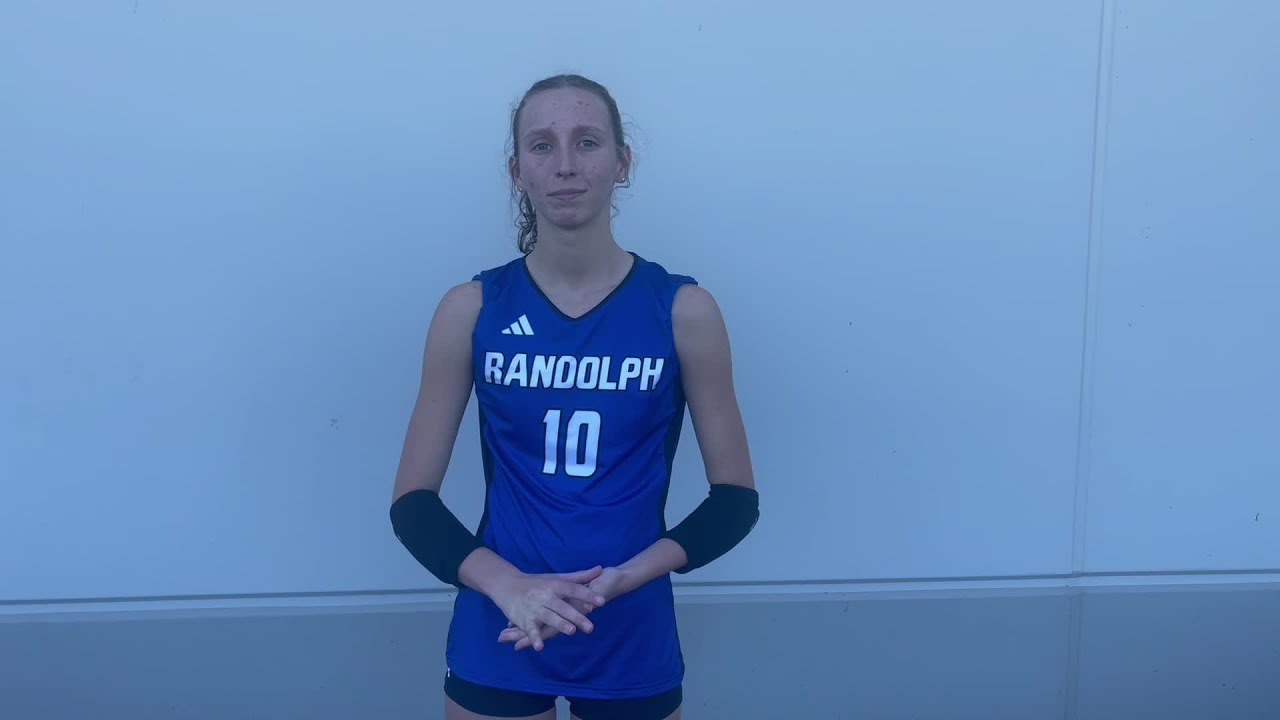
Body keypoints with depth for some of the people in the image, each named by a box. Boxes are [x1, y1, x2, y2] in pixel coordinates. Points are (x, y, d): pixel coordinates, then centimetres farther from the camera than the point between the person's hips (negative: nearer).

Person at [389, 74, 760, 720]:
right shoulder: (471, 309, -4)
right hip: (497, 639, 0)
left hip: (632, 640, 0)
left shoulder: (683, 311, -6)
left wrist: (623, 577, -17)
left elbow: (736, 496, -2)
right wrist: (507, 584, -19)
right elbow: (413, 500, -3)